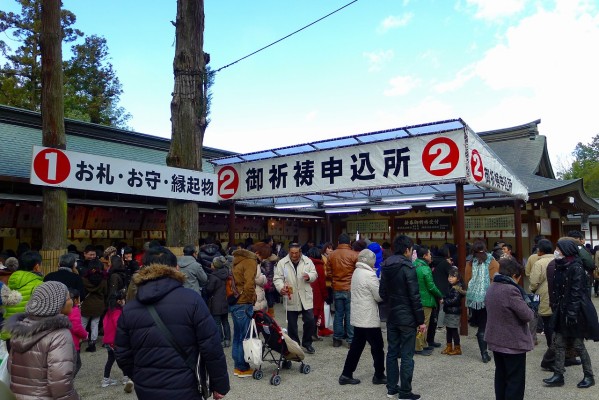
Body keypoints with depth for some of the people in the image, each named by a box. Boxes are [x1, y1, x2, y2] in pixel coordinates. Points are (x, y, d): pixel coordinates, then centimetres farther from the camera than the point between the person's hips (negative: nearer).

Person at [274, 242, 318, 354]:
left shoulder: (307, 261, 2)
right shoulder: (282, 263, -4)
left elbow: (314, 274, 7)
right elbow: (277, 278, -5)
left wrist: (309, 276, -16)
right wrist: (281, 287, -24)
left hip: (306, 298, 1)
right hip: (290, 298, -1)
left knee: (310, 321, 1)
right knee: (292, 324, 8)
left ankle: (307, 343, 22)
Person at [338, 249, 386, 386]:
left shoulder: (356, 272, 10)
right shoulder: (370, 275, -18)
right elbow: (379, 296, -14)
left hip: (358, 317, 8)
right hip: (369, 318, -8)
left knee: (356, 345, 12)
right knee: (377, 346, 7)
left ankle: (346, 375, 14)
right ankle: (379, 376, 19)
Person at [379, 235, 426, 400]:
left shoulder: (386, 267, 5)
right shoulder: (408, 268, -16)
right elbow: (415, 297, -17)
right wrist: (421, 320, -10)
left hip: (392, 316, 7)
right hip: (407, 318, -7)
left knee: (392, 352, 13)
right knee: (407, 356, 2)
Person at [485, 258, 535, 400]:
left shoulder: (491, 288, 6)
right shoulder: (511, 290, -22)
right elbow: (527, 315, -21)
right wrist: (530, 309, 2)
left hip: (496, 340, 8)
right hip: (514, 343, -8)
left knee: (501, 376, 18)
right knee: (515, 380, 3)